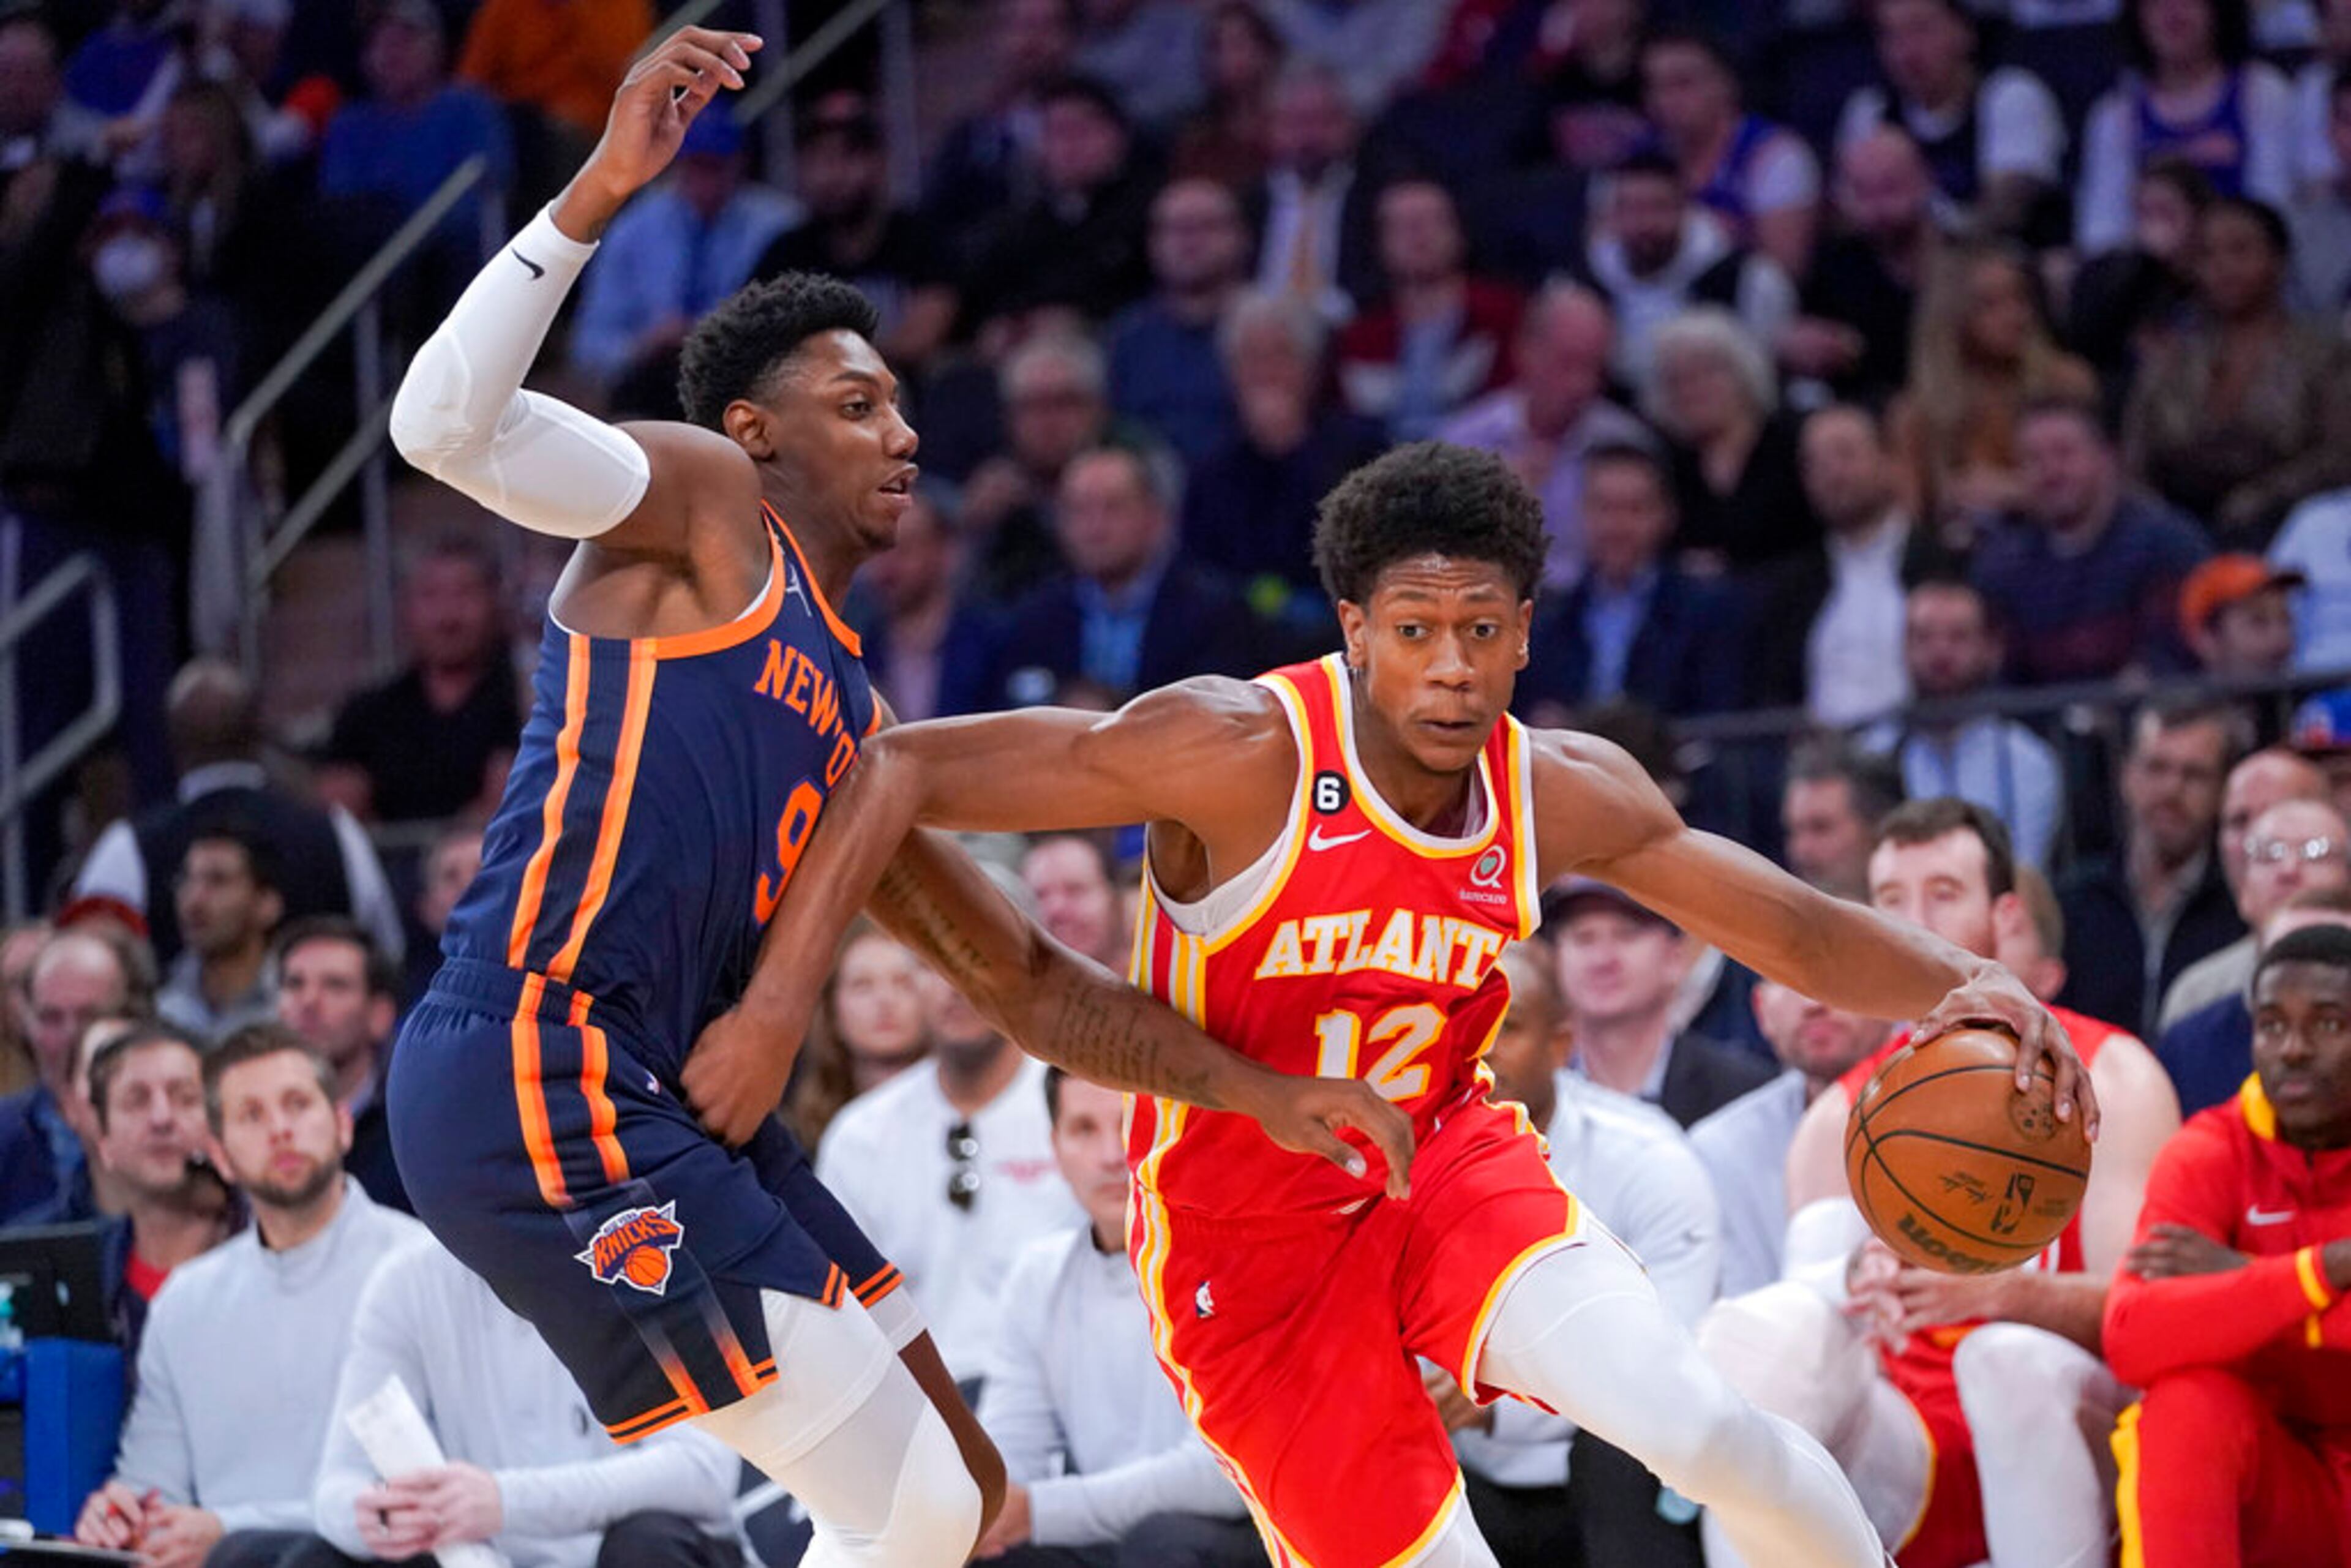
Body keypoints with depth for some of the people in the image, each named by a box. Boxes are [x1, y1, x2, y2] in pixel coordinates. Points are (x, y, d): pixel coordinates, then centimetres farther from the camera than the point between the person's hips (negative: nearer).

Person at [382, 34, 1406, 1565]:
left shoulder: (855, 728, 24)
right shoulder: (702, 499, 2)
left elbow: (1031, 985, 27)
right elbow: (448, 425, -16)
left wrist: (1262, 1090, 18)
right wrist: (599, 193, -24)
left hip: (672, 1101, 10)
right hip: (535, 1078, -10)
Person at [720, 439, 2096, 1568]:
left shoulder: (1566, 796, -8)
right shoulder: (1244, 755, -24)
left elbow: (1799, 932, 4)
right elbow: (901, 771, -24)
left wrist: (1967, 983, -15)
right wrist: (784, 995, -33)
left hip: (1445, 1163, 3)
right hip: (1254, 1246, -3)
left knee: (1698, 1424, -21)